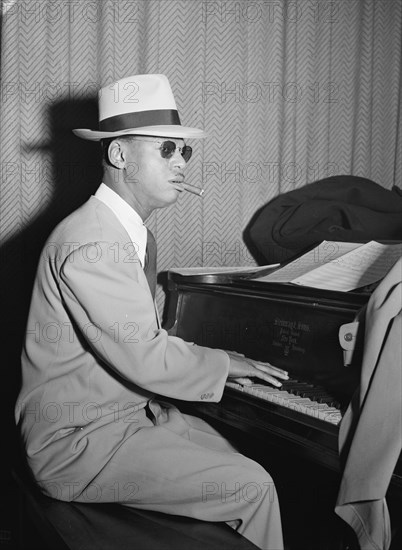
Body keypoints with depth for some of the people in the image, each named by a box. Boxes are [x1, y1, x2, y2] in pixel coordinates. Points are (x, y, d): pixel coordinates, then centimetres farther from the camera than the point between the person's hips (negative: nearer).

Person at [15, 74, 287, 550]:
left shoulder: (133, 234, 11)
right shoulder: (91, 243, -24)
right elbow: (145, 358, -26)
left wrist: (210, 362, 2)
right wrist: (223, 364, -10)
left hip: (130, 411, 10)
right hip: (77, 445, -9)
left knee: (250, 460, 3)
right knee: (252, 488, -14)